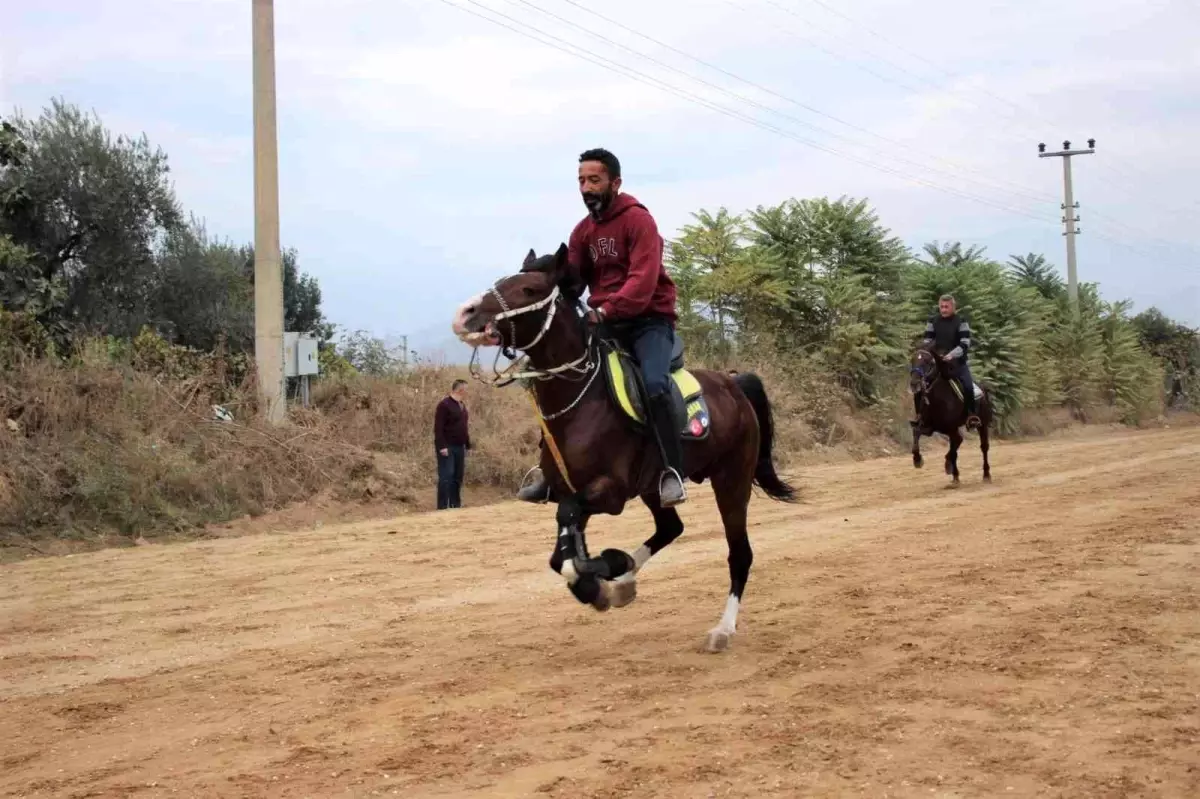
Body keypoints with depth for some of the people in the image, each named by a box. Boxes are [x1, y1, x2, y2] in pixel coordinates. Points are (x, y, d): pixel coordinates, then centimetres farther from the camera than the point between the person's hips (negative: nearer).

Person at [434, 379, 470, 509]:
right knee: (446, 477, -10)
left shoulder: (462, 405, 16)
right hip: (447, 447, -8)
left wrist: (467, 445, 16)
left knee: (457, 478, 9)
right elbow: (438, 427, -16)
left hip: (459, 447, 8)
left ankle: (455, 506, 15)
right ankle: (442, 507, -9)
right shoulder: (444, 404, -11)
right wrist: (442, 446, -22)